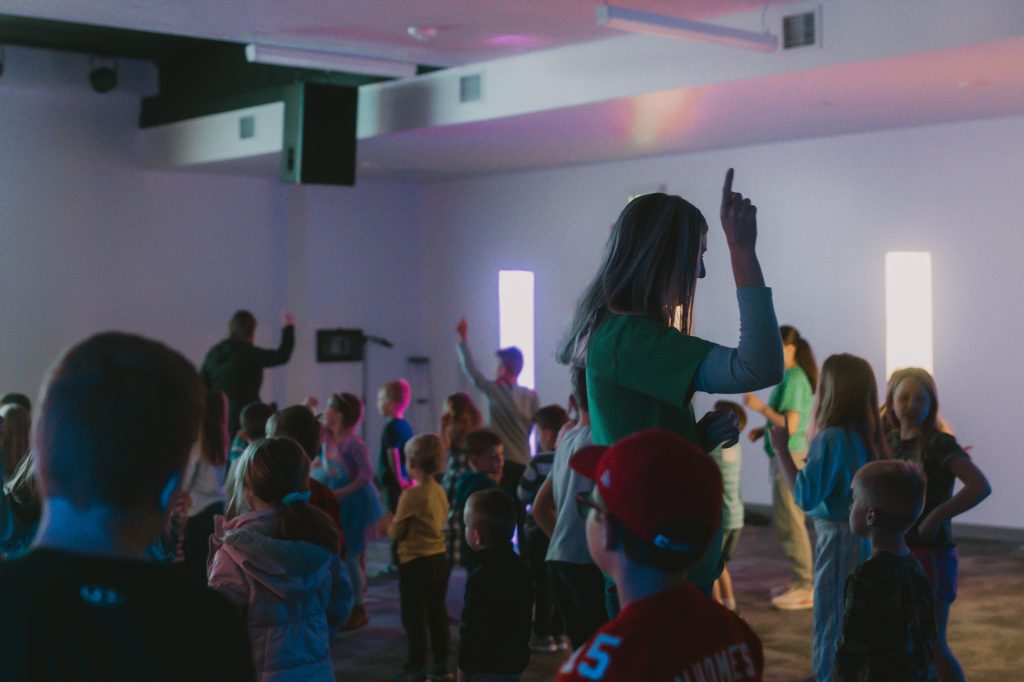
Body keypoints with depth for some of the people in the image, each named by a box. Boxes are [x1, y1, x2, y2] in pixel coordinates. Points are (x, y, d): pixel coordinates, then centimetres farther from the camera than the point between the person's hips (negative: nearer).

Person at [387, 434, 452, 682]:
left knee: (414, 617, 2)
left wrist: (390, 528, 10)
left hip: (415, 562, -7)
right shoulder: (440, 491, 3)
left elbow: (396, 532, -13)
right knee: (437, 614, 16)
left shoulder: (412, 495, -19)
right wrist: (398, 526, 15)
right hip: (439, 559, 8)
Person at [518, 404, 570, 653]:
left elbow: (523, 496, -6)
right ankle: (560, 633, 16)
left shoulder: (540, 462, -14)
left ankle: (543, 634, 5)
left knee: (542, 583, 2)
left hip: (540, 530, -5)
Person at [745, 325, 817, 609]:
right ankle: (799, 580, 25)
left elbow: (790, 425, -23)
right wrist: (763, 431, 12)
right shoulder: (791, 377, 13)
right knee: (784, 521, 17)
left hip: (789, 456, -10)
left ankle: (804, 588, 2)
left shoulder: (793, 380, -17)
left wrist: (761, 407, -20)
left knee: (791, 523, -4)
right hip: (783, 455, 10)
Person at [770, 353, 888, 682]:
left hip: (840, 540, -8)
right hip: (866, 538, 8)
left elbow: (806, 497, -20)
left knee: (831, 626, 0)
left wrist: (782, 450, -14)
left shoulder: (832, 438, -18)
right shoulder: (868, 436, 7)